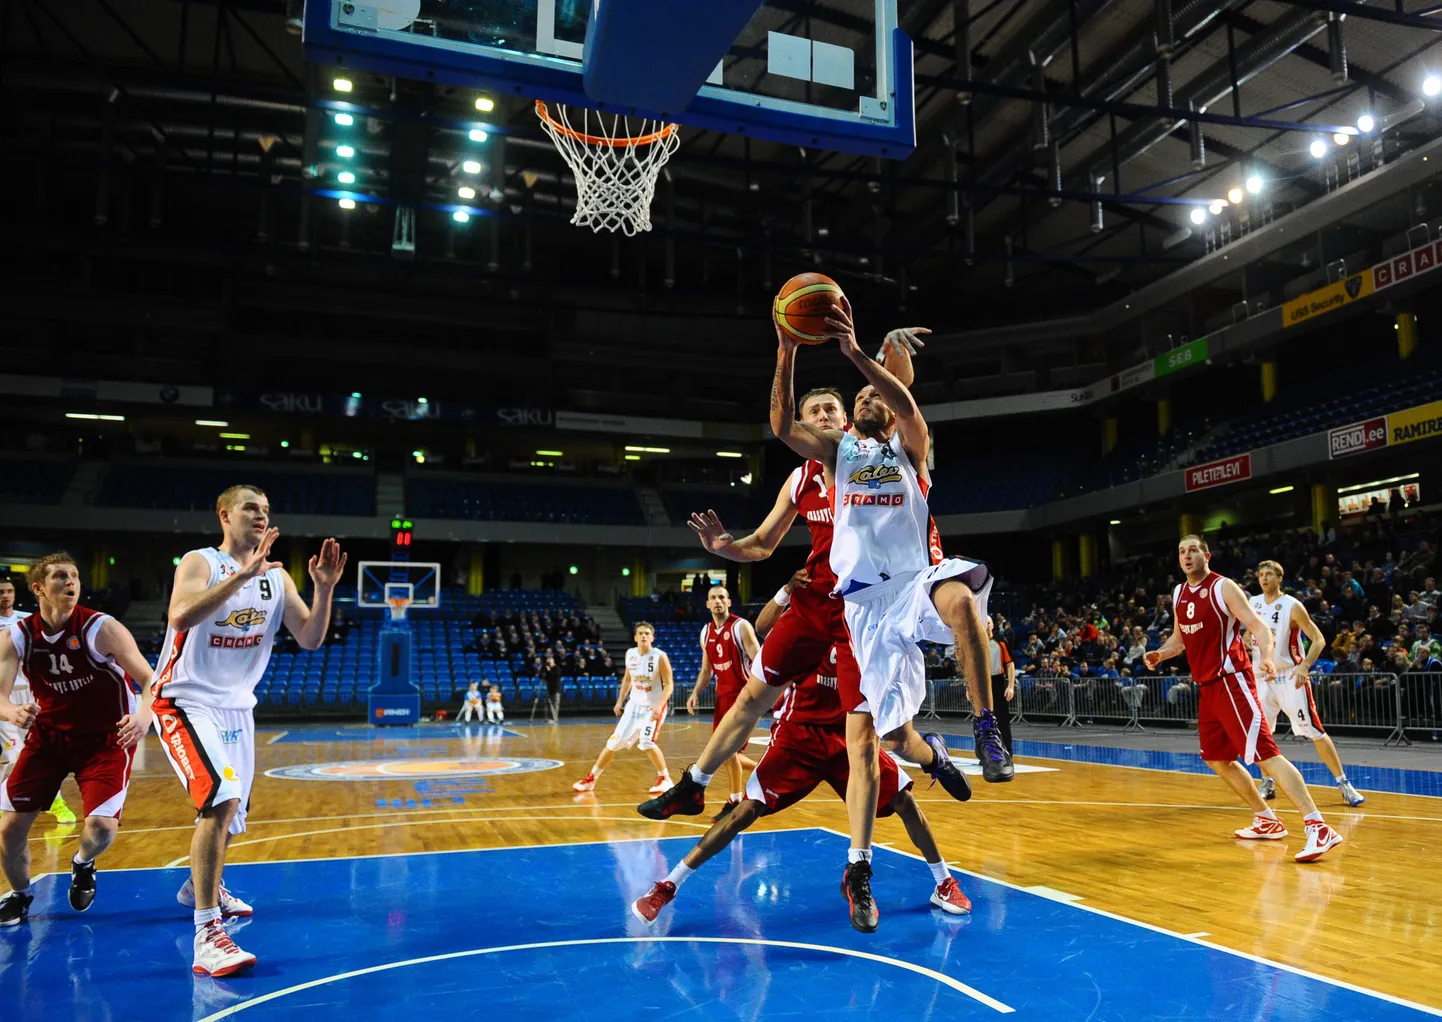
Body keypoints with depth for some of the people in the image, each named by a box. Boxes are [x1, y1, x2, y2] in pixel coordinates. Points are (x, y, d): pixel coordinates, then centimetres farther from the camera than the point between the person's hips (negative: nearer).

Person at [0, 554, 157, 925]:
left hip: (106, 738, -3)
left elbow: (151, 680, -22)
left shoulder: (103, 629, -20)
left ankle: (83, 864, 23)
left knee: (101, 827, -15)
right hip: (48, 735, 3)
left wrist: (144, 713, -44)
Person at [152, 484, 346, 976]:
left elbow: (310, 639, -4)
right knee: (221, 798, -25)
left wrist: (325, 589, -18)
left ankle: (202, 885, 48)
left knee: (230, 809, 19)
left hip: (237, 706, 7)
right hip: (186, 701, -7)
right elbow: (180, 616, -33)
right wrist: (241, 574, -40)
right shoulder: (200, 563, -13)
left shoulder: (276, 577, 3)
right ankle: (207, 935, -21)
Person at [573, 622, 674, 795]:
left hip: (653, 706, -5)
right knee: (614, 742, 5)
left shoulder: (660, 657, -17)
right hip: (634, 704, 5)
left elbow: (669, 684, -17)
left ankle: (665, 779, -2)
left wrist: (659, 706, -28)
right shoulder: (630, 654, -1)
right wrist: (620, 701, 10)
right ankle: (590, 778, 19)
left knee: (646, 742, -22)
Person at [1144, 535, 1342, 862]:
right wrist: (1159, 654, 5)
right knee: (1216, 758, 13)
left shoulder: (1223, 587, -9)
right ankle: (1267, 821, 26)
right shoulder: (1178, 594, 13)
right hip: (1208, 686, 9)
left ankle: (1318, 827, -16)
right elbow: (1179, 638, 25)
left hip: (1231, 681, -8)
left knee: (1264, 752, -16)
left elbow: (1259, 627, -15)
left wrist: (1266, 657, -34)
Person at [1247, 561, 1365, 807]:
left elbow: (1318, 640, -13)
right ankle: (1268, 783, 17)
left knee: (1314, 731, -6)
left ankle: (1344, 783, 4)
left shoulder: (1292, 606, -12)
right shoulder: (1253, 604, 4)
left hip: (1290, 676, -5)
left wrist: (1305, 666, -26)